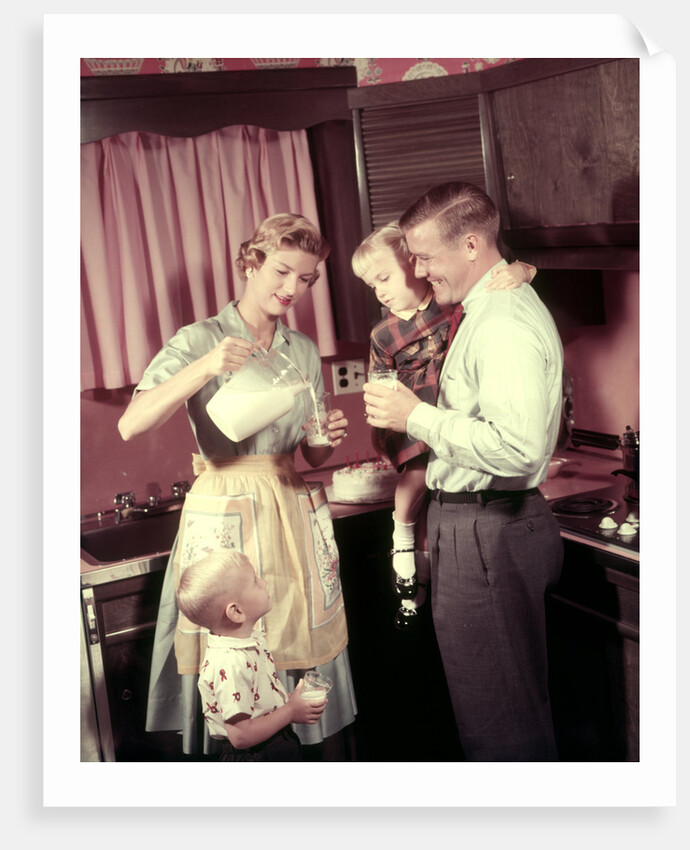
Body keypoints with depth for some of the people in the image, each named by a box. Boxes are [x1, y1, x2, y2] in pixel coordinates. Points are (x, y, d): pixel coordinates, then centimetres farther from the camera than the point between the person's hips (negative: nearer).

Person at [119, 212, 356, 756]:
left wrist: (331, 438, -6)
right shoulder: (199, 340, -5)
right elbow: (132, 425, -19)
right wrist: (204, 368, -28)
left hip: (295, 514, 5)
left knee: (305, 645, 8)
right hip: (225, 517, -4)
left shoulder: (305, 351, 11)